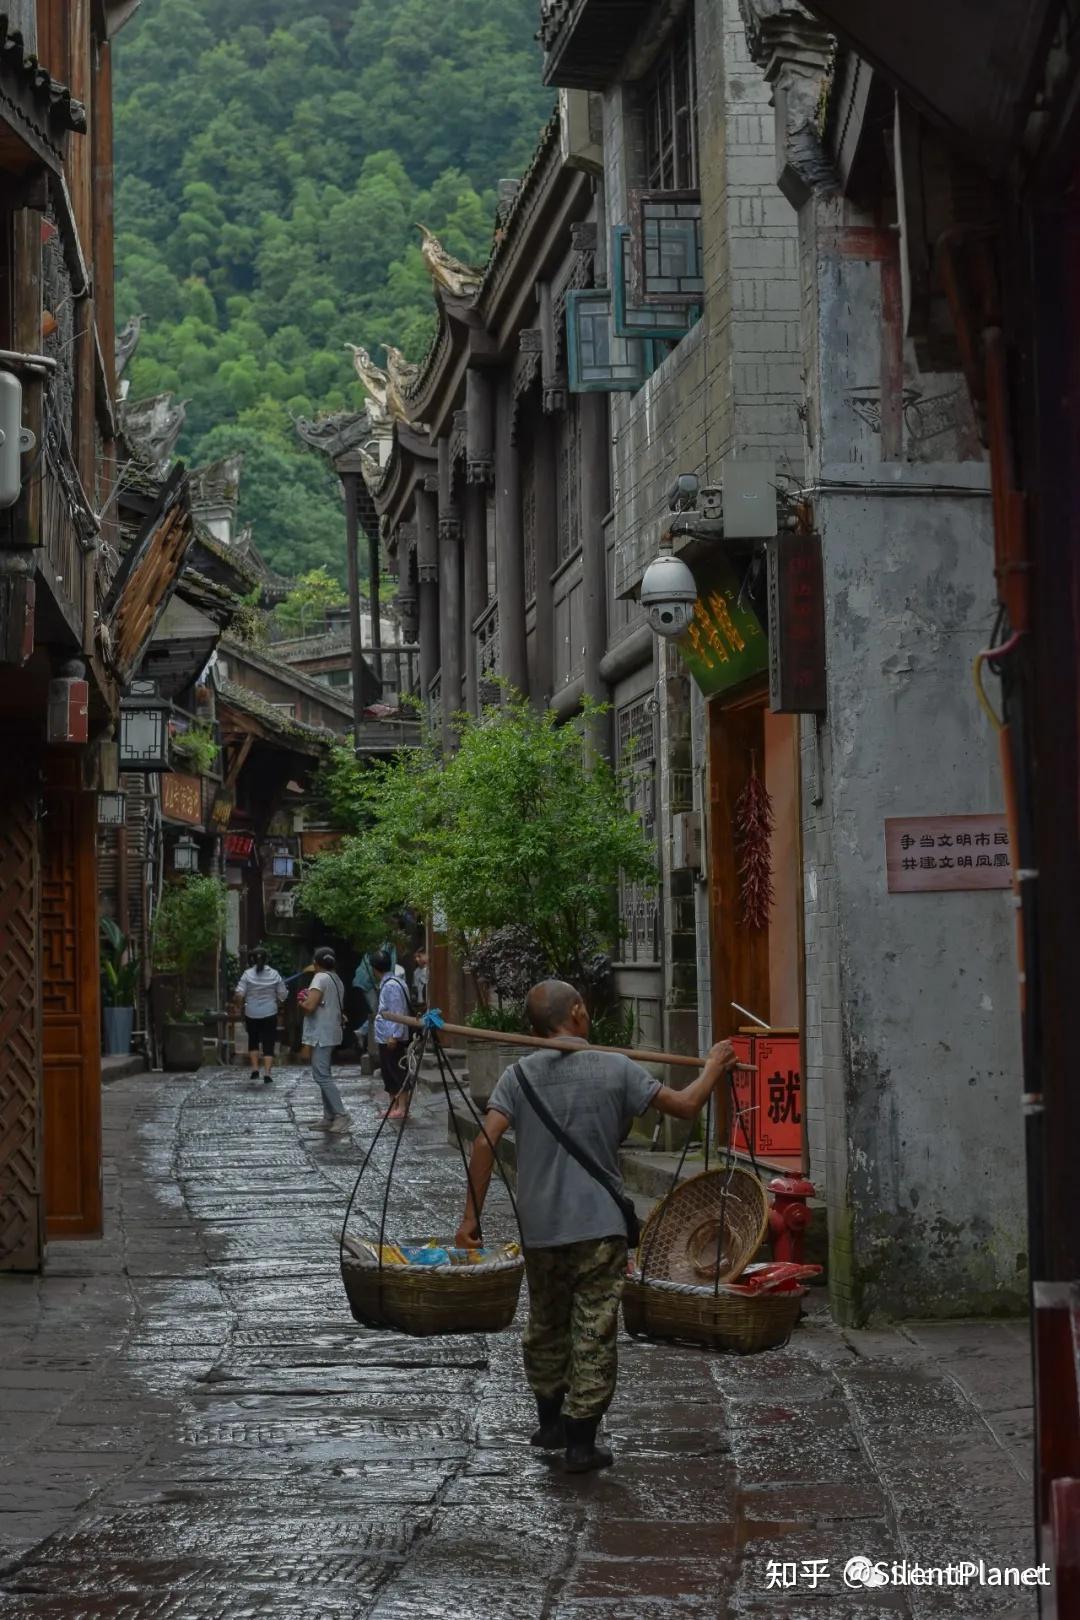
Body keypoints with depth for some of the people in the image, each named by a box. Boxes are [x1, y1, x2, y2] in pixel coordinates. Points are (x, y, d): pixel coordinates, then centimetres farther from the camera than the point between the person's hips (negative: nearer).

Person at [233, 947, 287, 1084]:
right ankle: (267, 1074, -6)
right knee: (268, 1044, 3)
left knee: (253, 1040, 20)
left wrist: (240, 1001, 9)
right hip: (270, 1014, 0)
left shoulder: (248, 974, -7)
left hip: (251, 1015, 0)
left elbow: (239, 994, -12)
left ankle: (254, 1069, 14)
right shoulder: (274, 974, -3)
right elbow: (282, 995, -1)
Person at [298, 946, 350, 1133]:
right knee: (324, 1076, 14)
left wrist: (301, 1002, 0)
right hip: (332, 1033, 10)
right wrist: (309, 998, 21)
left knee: (322, 1076, -11)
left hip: (321, 1035, -10)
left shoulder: (321, 978, -14)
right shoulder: (337, 980, 14)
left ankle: (342, 1116, -17)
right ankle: (329, 1117, 13)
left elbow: (310, 1006, -22)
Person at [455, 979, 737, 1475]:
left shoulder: (520, 1073, -1)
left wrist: (472, 1215, -6)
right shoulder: (614, 1069, -5)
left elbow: (485, 1142, -10)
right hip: (599, 1226, -3)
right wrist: (713, 1069, 18)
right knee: (595, 1333, 4)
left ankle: (551, 1422, 33)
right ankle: (581, 1441, 7)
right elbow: (685, 1106, -1)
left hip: (540, 1227, 3)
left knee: (545, 1326, 21)